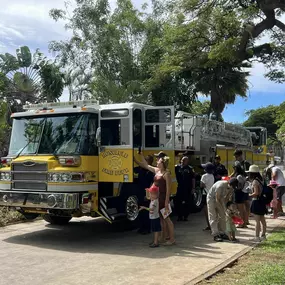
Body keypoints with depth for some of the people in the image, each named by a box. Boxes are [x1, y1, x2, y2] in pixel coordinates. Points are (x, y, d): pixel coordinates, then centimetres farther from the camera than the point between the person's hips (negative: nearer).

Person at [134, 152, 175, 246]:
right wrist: (141, 155, 26)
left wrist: (166, 201, -20)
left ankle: (172, 239, 5)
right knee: (161, 219, 14)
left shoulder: (166, 174, -12)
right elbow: (146, 165, 24)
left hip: (163, 198, -8)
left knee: (166, 218, -3)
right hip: (157, 198, 8)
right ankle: (164, 237, 24)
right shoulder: (156, 171, 11)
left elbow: (168, 189, -16)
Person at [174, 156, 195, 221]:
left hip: (188, 189, -1)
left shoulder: (190, 169, 0)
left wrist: (193, 188, -2)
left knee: (187, 203, 7)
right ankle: (180, 216, 18)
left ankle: (186, 216, 19)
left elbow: (193, 179, 1)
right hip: (180, 188, 1)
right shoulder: (177, 167, 2)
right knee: (177, 202, 4)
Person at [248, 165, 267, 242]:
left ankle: (257, 237, -3)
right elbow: (260, 191, 13)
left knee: (257, 220, -6)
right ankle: (263, 235, 29)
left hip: (257, 202, -9)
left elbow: (256, 193, -23)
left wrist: (249, 195, -9)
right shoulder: (260, 180, 9)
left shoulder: (255, 181, -17)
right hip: (262, 201, 9)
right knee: (262, 220, 18)